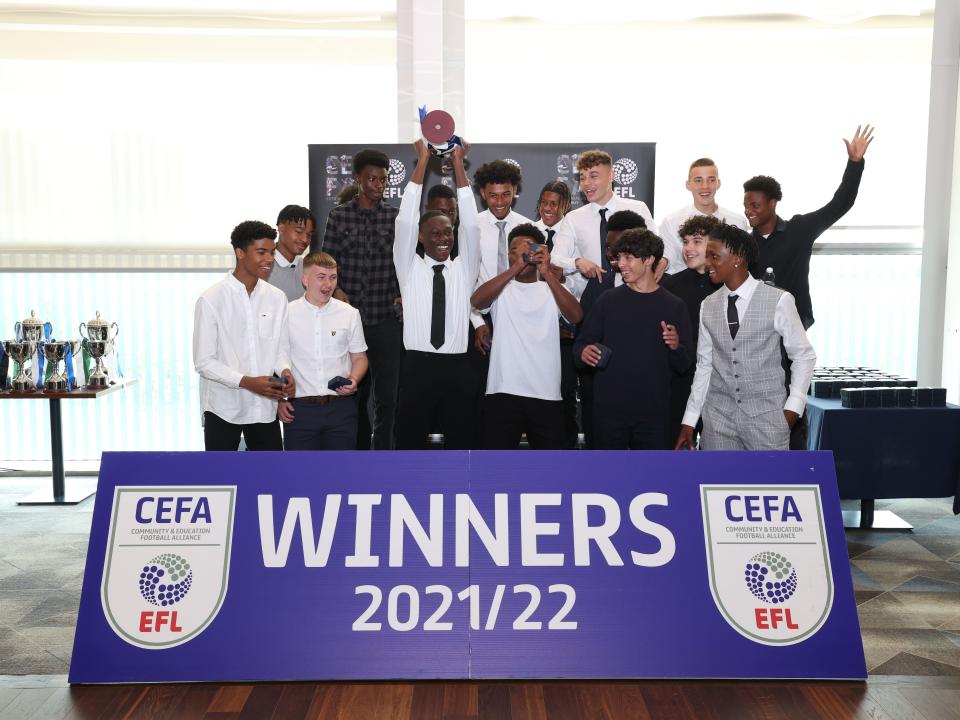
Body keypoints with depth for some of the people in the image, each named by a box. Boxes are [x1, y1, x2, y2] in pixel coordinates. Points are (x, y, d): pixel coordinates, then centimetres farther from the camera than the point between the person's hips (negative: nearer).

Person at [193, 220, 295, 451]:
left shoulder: (277, 298, 2)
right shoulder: (211, 300, -11)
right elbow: (203, 361, -11)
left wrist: (284, 371, -13)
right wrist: (247, 382, -22)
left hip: (264, 406, 4)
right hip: (223, 407, -4)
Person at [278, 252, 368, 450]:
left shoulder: (350, 314, 4)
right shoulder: (286, 314, 0)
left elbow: (359, 357, 10)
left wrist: (353, 380, -9)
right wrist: (279, 399, 1)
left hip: (341, 406, 1)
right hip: (299, 408, -1)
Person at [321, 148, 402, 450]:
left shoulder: (395, 217, 5)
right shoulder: (338, 215, 5)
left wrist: (401, 297, -4)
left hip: (386, 319, 0)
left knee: (387, 397, 1)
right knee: (353, 394, 10)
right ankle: (359, 451, 25)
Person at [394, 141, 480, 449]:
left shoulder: (464, 269, 10)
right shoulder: (409, 269, 6)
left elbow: (470, 223, 0)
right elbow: (405, 220, -4)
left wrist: (458, 162, -4)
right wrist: (422, 160, -6)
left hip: (457, 368, 2)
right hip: (418, 366, -1)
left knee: (460, 444, 8)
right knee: (410, 442, 3)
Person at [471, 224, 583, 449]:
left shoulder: (552, 289, 9)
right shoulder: (502, 289, 7)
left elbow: (575, 315, -10)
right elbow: (477, 300, -14)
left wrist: (547, 273, -19)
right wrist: (515, 267, -19)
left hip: (546, 395, 1)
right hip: (503, 392, -1)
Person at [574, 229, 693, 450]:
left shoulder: (674, 306, 3)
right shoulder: (608, 300, 5)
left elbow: (684, 365, 5)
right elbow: (582, 342, 9)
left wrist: (676, 347, -16)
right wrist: (583, 352, -13)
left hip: (653, 413, 0)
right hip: (609, 409, 0)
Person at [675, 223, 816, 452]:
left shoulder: (778, 301, -8)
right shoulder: (708, 306, 5)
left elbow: (804, 356, 1)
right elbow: (704, 366, 10)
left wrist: (793, 407, -6)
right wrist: (689, 421, 9)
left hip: (766, 417, -3)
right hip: (718, 418, 4)